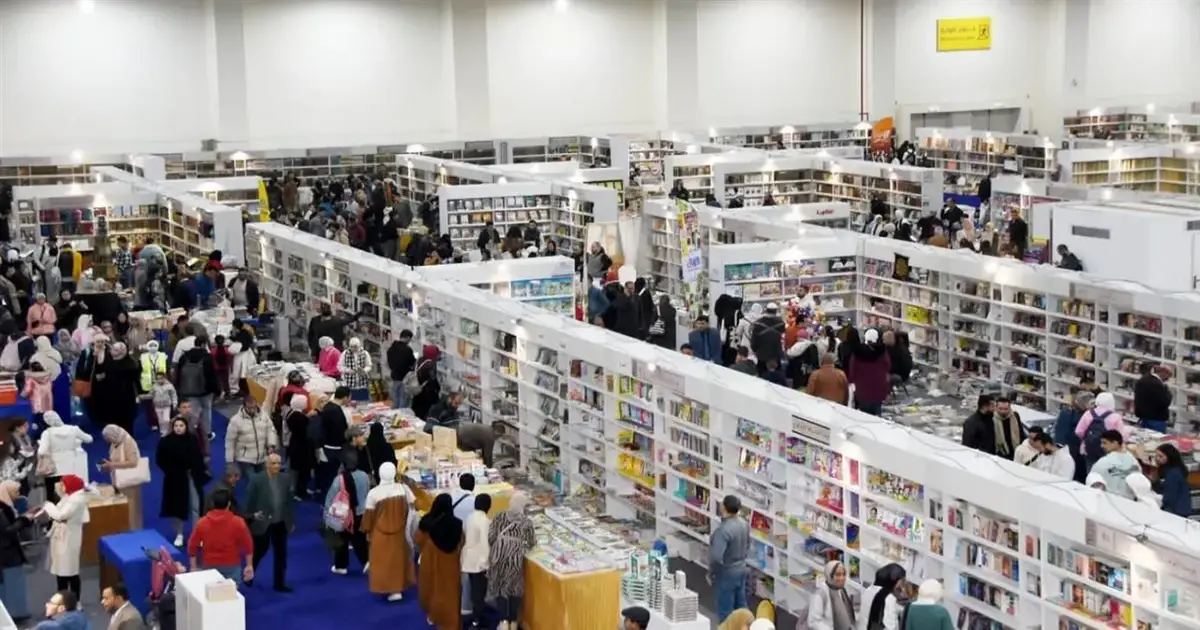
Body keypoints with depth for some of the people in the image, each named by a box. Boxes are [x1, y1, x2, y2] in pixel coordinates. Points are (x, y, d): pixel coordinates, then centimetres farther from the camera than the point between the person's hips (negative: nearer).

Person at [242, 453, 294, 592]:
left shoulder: (286, 478, -2)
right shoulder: (257, 479, -14)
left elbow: (290, 500, 4)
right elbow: (249, 502, -9)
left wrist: (292, 520, 7)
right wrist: (250, 518, -9)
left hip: (281, 523, 3)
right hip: (262, 523, -3)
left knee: (281, 554, 8)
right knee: (259, 551, 13)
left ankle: (279, 583, 18)